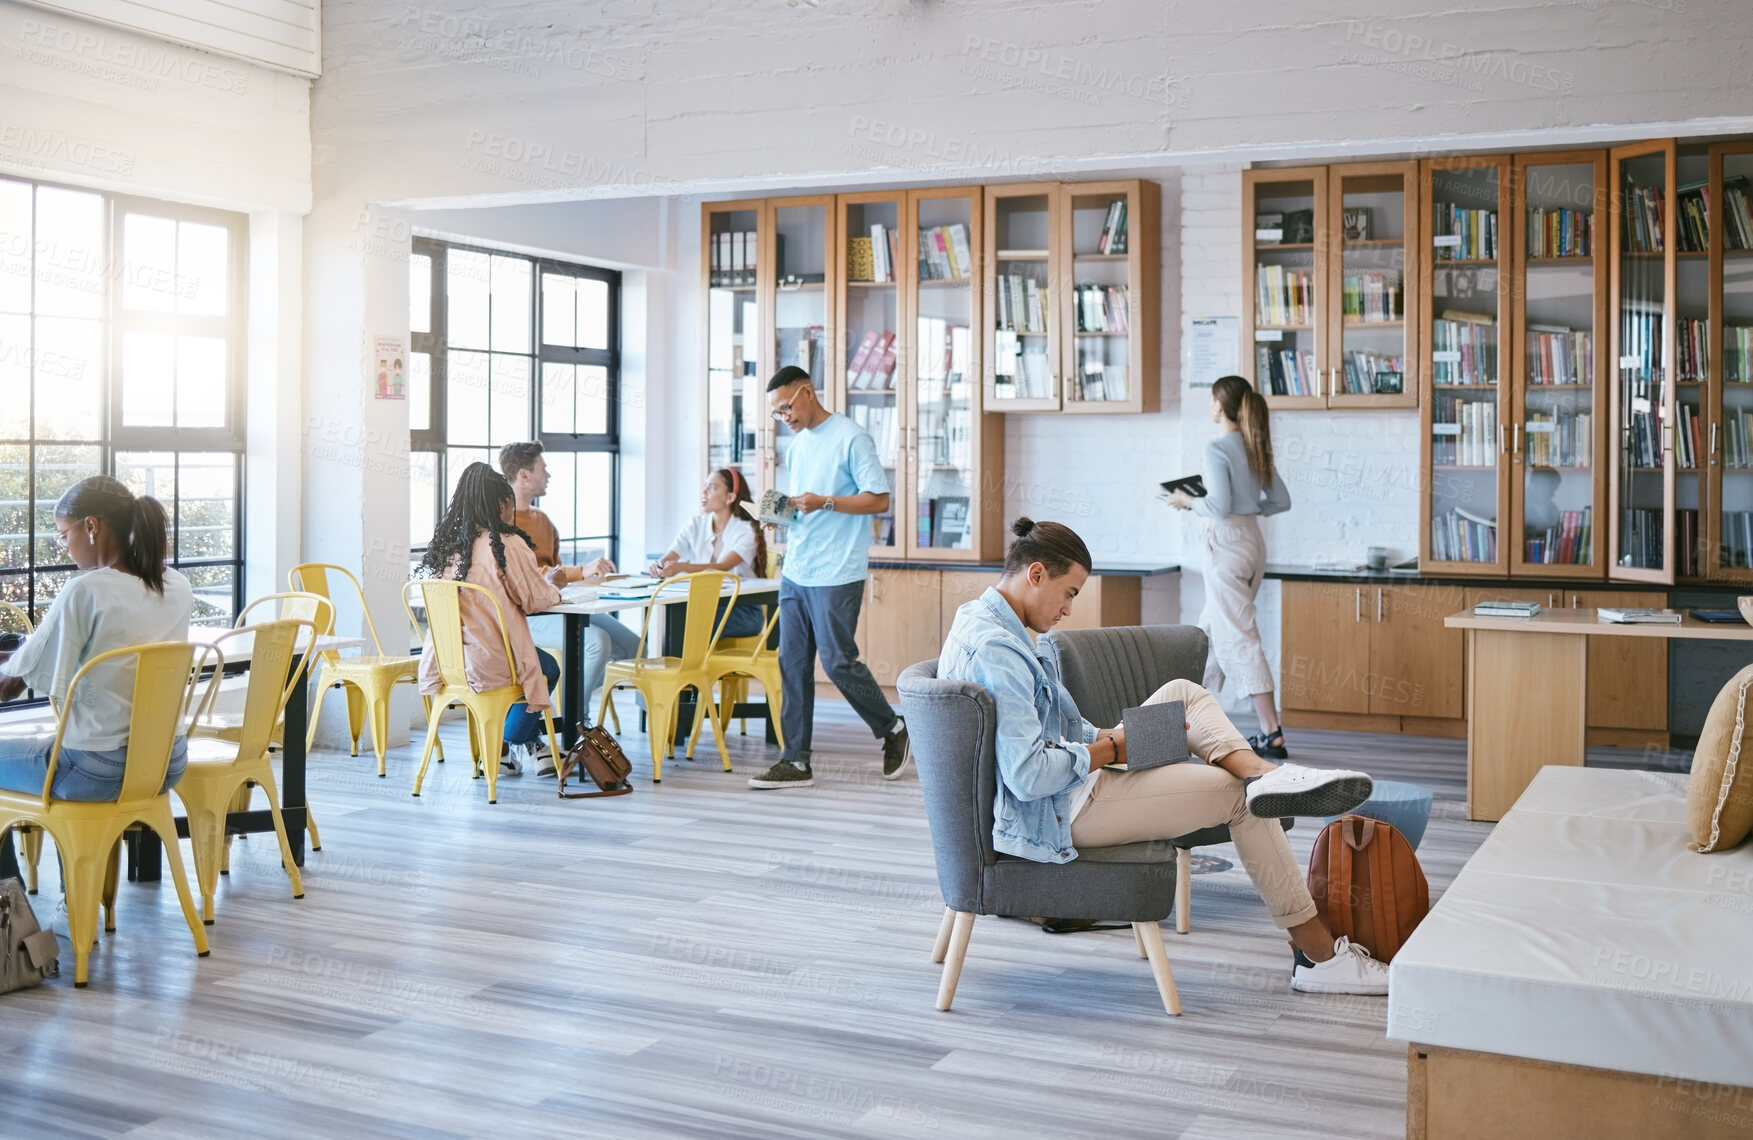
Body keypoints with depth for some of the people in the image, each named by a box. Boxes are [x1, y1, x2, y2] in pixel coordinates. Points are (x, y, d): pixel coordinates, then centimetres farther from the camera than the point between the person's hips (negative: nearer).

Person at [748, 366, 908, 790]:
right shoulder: (798, 446, 18)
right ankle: (796, 761, 8)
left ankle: (893, 730, 17)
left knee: (839, 662, -5)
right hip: (794, 573, 8)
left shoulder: (851, 438, -7)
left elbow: (879, 500, -11)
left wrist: (824, 503, -19)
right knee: (792, 664, 3)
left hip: (836, 574, -8)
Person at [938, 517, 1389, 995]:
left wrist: (1101, 736, 4)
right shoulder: (997, 648, -26)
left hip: (1062, 786, 11)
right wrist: (1112, 748, -17)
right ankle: (1320, 956, 4)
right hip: (1054, 816, -11)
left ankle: (1261, 773, -18)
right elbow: (1028, 776, -31)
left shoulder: (978, 618, 8)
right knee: (1239, 798, -3)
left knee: (1182, 693, 9)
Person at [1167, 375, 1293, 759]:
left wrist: (1188, 501, -4)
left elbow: (1219, 508, -20)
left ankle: (1273, 736, -10)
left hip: (1227, 544, -9)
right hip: (1253, 541, 9)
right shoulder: (1255, 448, 11)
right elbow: (1281, 501, 13)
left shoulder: (1217, 449, -13)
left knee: (1239, 638, -8)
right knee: (1213, 630, 19)